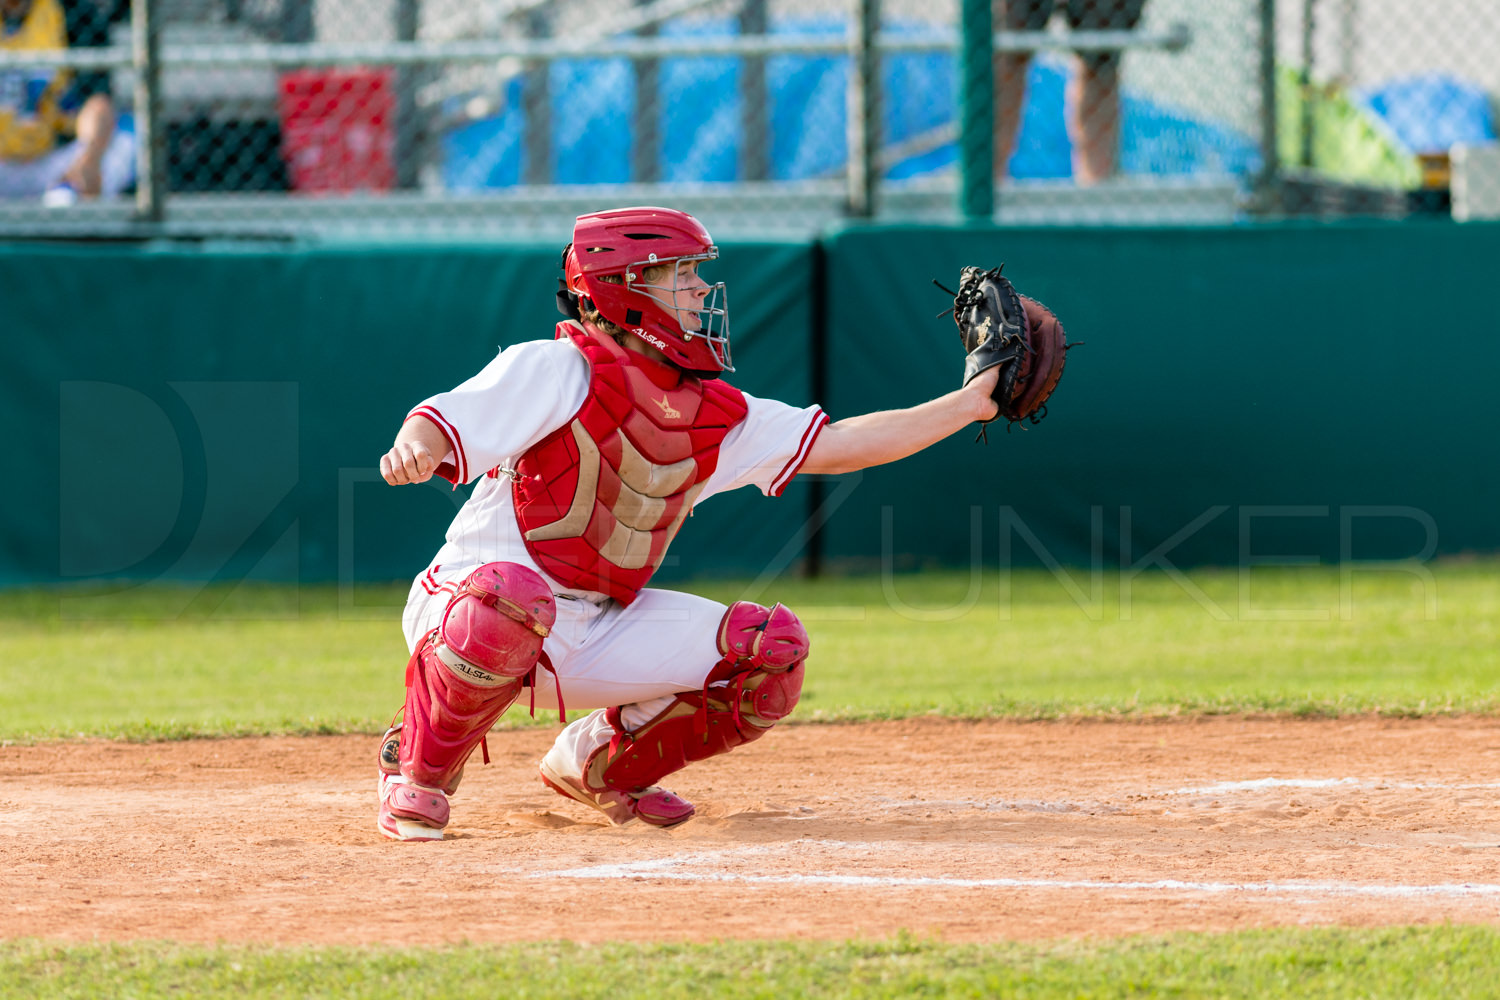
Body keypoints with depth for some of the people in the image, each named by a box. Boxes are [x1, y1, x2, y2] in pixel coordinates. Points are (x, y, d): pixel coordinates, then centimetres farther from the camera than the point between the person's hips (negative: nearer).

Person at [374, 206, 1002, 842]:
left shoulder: (714, 416, 7)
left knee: (773, 650, -5)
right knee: (512, 599, -43)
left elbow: (841, 446, 8)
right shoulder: (560, 371, -13)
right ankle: (416, 776, -16)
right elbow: (441, 424, -23)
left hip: (595, 634, 7)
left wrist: (974, 401, 5)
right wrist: (415, 447, -48)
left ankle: (598, 764, 13)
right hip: (466, 598, -7)